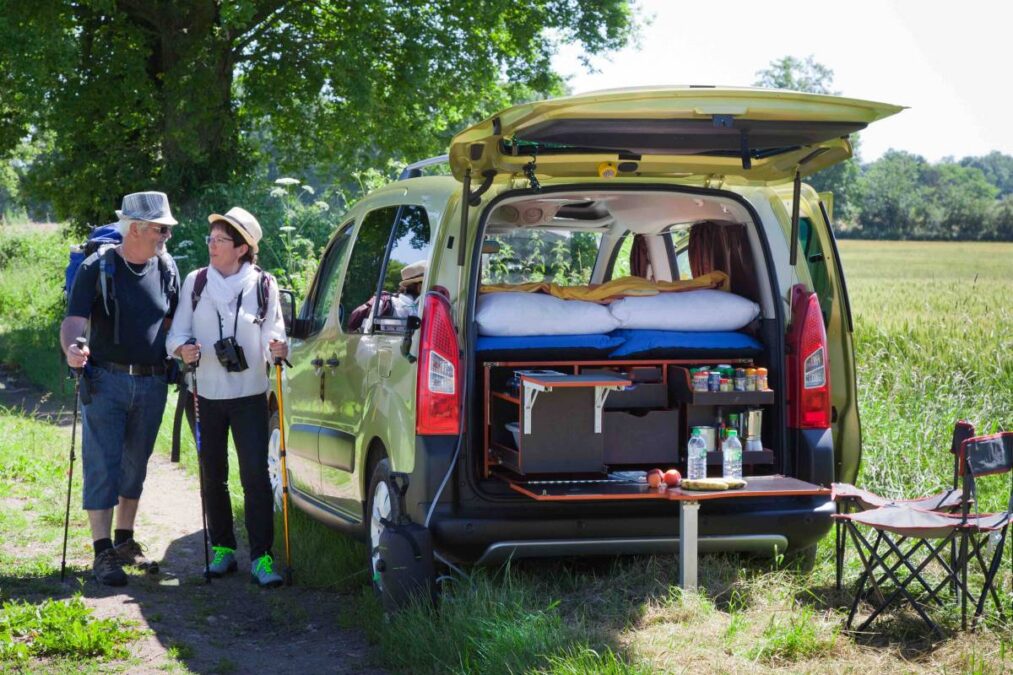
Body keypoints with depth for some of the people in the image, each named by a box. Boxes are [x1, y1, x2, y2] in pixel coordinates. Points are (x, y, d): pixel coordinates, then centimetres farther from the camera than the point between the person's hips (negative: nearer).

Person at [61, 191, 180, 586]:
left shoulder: (167, 270, 7)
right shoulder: (97, 268, -7)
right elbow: (74, 320, -14)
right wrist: (71, 350, -34)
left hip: (151, 384, 5)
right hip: (105, 381, -5)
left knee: (136, 465, 13)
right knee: (102, 466, -5)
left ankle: (125, 542, 25)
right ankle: (103, 553, -2)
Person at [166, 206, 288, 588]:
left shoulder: (263, 285, 1)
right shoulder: (195, 282, 5)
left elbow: (272, 335, 3)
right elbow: (177, 332, 6)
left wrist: (276, 347, -19)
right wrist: (182, 349, -16)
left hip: (250, 393, -2)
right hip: (208, 392, 2)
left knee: (256, 474, -8)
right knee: (213, 475, 9)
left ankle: (260, 556, -5)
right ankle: (222, 549, 22)